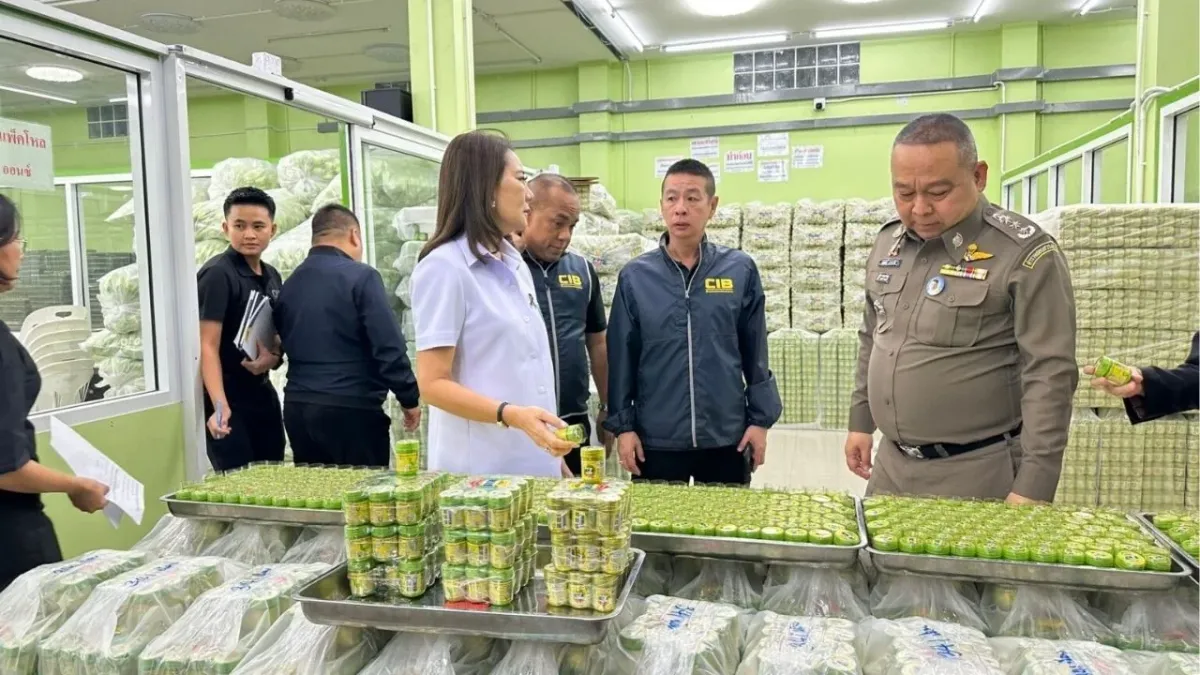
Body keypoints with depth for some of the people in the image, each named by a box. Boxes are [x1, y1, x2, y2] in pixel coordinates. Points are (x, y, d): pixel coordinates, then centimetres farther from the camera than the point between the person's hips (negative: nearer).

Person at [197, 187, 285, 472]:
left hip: (262, 394, 7)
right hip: (229, 399, -7)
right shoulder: (217, 275, -14)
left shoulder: (272, 276, 8)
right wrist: (220, 406, -30)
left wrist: (273, 357, -6)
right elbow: (208, 346, -19)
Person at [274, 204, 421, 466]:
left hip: (297, 407, 7)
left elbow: (284, 344, 14)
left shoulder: (290, 284, 9)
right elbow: (389, 348, -14)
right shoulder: (361, 276, -10)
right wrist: (409, 398, -5)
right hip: (350, 408, -6)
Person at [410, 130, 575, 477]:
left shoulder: (516, 265, 10)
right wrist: (511, 415, -28)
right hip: (480, 472, -7)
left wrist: (555, 459, 15)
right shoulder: (444, 267, -13)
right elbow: (433, 384, -15)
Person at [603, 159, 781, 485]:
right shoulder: (635, 275, -2)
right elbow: (621, 356, 1)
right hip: (656, 439, 0)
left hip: (727, 438, 1)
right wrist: (622, 424, -1)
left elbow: (755, 352, 3)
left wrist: (760, 418, 1)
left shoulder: (740, 270, -2)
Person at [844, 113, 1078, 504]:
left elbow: (1049, 376, -16)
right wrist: (860, 422, 15)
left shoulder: (1024, 253, -14)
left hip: (978, 475, -6)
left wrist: (1033, 487, -18)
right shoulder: (887, 244, 5)